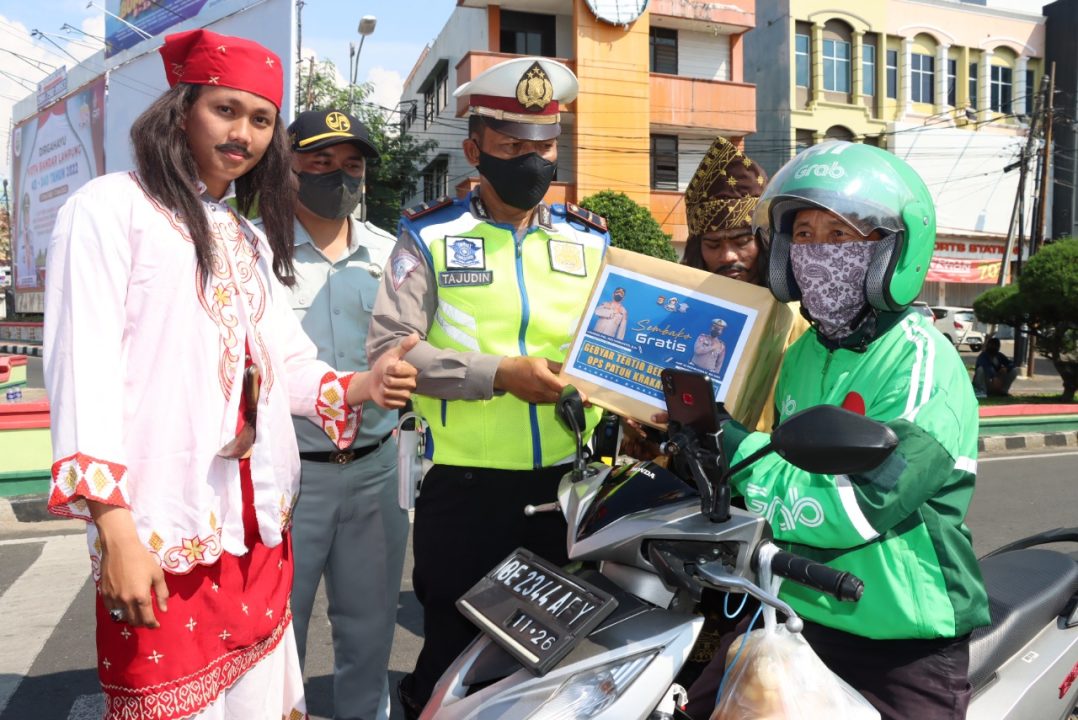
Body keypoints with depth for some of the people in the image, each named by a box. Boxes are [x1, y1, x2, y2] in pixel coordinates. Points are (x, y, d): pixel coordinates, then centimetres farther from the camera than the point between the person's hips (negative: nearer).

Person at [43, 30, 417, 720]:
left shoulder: (251, 239, 20)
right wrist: (114, 528, -18)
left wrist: (358, 387, -6)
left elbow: (288, 360, 15)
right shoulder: (112, 207, -3)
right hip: (161, 534, -6)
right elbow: (84, 365, -11)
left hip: (259, 524, 7)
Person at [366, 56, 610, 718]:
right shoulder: (431, 238, -1)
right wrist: (499, 374, -20)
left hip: (568, 485, 4)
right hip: (465, 488, -3)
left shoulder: (590, 241, 11)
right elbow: (389, 349, -11)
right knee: (453, 659, 13)